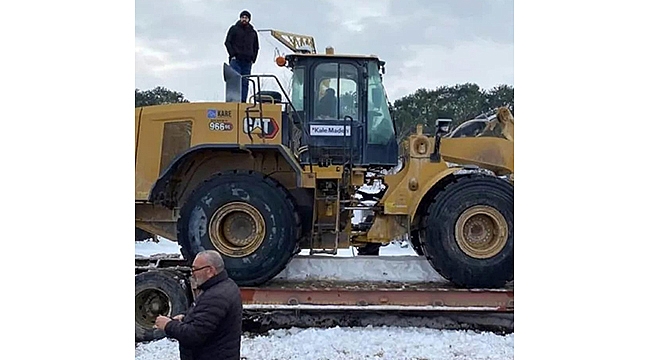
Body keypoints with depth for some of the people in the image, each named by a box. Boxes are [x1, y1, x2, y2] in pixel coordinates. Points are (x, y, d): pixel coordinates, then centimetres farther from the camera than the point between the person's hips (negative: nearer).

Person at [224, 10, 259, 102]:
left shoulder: (253, 32, 17)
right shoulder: (234, 29, 8)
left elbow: (256, 47, 23)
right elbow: (228, 42, 3)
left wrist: (253, 59, 9)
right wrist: (232, 55, -8)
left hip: (247, 62, 3)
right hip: (236, 60, -3)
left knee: (245, 83, 0)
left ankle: (243, 101, 0)